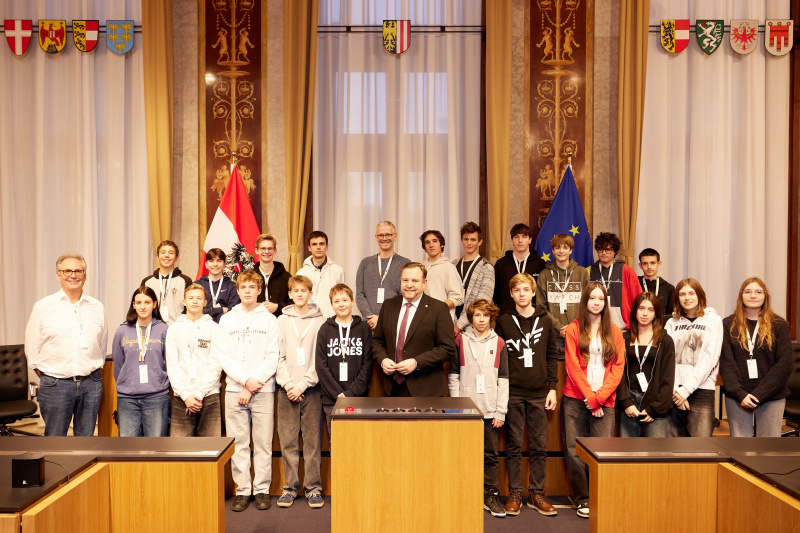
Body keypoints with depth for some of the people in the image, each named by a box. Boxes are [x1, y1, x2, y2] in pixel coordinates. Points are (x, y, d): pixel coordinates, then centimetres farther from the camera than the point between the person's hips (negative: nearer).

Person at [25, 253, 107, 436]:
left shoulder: (97, 307, 7)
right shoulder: (42, 307, 0)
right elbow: (32, 348, 5)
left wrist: (95, 370, 11)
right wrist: (45, 377, 2)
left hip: (91, 383, 2)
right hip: (55, 385, -2)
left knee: (85, 437, 11)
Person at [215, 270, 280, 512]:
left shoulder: (269, 319, 5)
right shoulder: (226, 320, 9)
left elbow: (272, 357, -1)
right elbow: (222, 356, 2)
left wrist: (253, 387, -9)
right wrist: (246, 380, -10)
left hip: (263, 390, -1)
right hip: (234, 389, 1)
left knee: (263, 442, 1)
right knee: (238, 442, 4)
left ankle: (262, 489, 12)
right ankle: (242, 490, 13)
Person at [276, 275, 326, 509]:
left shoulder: (319, 321, 3)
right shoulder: (282, 321, 9)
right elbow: (279, 356, 4)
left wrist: (303, 384, -9)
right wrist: (288, 384, -7)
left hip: (311, 388, -1)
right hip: (287, 389, 2)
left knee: (313, 440, 2)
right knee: (287, 440, 4)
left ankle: (313, 487, 10)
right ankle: (290, 486, 14)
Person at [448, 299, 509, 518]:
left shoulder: (498, 343, 6)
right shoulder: (461, 340, 3)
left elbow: (503, 379, 4)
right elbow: (453, 375, 4)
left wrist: (501, 411, -1)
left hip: (490, 410, 1)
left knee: (490, 455, 6)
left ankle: (489, 495, 17)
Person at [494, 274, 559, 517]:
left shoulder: (544, 320, 7)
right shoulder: (503, 321, 2)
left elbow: (552, 356, 8)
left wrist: (552, 387, 2)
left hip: (539, 393, 1)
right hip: (513, 393, -1)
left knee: (539, 446, 6)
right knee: (513, 446, 5)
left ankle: (536, 493, 17)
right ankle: (515, 494, 15)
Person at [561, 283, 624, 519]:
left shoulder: (614, 332, 10)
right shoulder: (573, 330, 5)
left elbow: (618, 367, 3)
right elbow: (573, 367, -1)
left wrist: (599, 397, -7)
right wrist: (588, 396, -8)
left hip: (604, 400, 1)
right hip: (576, 399, -1)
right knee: (575, 450, -1)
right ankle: (583, 499, 13)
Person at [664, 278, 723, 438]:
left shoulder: (713, 320, 6)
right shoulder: (672, 323, 14)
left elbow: (709, 357, -4)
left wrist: (686, 389, -10)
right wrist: (674, 389, -9)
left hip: (702, 389, -2)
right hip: (674, 392, 3)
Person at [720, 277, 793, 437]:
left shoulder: (779, 325, 3)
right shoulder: (728, 325, 5)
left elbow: (785, 365, -3)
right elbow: (726, 363, -1)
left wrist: (759, 395, -11)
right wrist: (740, 394, -13)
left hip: (771, 398, 0)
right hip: (736, 398, 1)